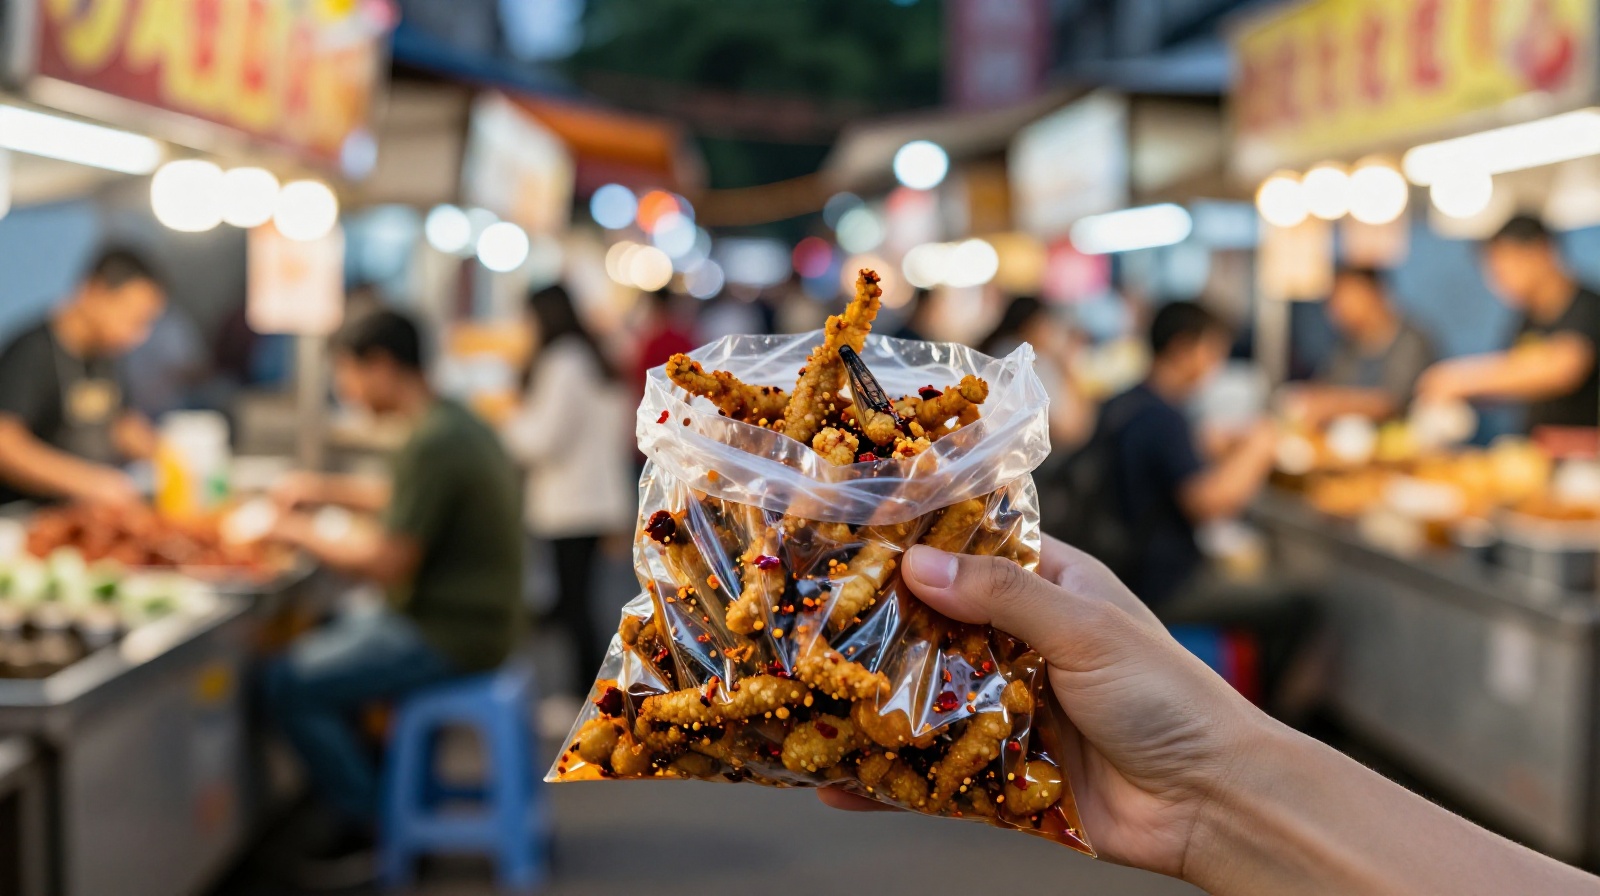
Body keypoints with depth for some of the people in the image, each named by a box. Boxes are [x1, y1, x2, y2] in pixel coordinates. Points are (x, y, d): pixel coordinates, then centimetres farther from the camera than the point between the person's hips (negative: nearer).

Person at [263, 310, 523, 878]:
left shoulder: (432, 444, -22)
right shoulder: (457, 424, 8)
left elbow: (390, 565, -22)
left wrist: (306, 537, -8)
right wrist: (325, 489, 19)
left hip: (444, 637, -10)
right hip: (469, 618, 10)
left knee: (289, 684, -8)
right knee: (317, 649, 22)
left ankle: (371, 825, 4)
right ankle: (390, 799, 21)